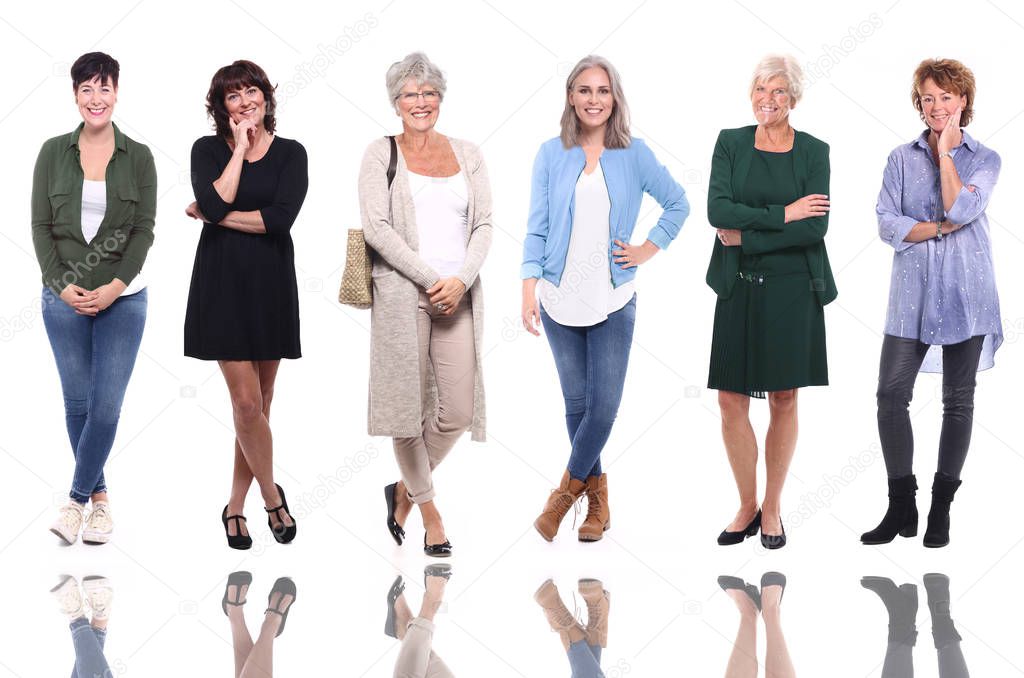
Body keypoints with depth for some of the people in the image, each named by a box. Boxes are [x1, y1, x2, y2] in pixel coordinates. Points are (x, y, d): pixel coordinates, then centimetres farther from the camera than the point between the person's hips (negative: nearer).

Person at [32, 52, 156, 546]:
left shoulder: (138, 157, 1)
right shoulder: (54, 153, 3)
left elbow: (144, 230, -2)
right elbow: (41, 226, 2)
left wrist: (114, 287, -13)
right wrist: (62, 285, -10)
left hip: (122, 299, -1)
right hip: (64, 298, 1)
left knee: (106, 407, -5)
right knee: (77, 403, 6)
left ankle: (77, 498, 7)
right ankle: (99, 496, 20)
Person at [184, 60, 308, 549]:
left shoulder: (290, 153, 3)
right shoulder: (208, 150, 3)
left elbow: (281, 218, -12)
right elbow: (214, 203, -16)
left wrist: (216, 215, -9)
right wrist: (241, 147, -9)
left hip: (271, 285, 1)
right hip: (223, 283, -1)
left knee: (258, 403, 6)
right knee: (247, 402, -7)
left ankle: (236, 505, 18)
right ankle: (272, 497, 11)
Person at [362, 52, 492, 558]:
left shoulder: (467, 155, 13)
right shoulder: (381, 155, 3)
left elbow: (483, 226, 9)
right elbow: (376, 228, -6)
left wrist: (461, 279, -8)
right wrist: (430, 280, -11)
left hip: (457, 295, 3)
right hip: (402, 293, -3)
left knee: (457, 411, -1)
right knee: (409, 403, 0)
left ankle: (404, 490, 22)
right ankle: (428, 507, 17)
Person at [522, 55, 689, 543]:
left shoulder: (633, 155, 1)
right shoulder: (552, 155, 1)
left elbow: (677, 204, 13)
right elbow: (536, 228, 0)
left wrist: (647, 250, 4)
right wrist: (529, 290, -8)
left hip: (612, 300, -1)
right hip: (560, 298, 1)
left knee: (604, 404, -7)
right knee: (577, 404, 5)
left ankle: (567, 491, 10)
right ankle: (598, 499, 19)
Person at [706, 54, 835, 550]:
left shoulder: (814, 151, 1)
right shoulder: (731, 143, 5)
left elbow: (815, 228, -10)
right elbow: (717, 211, -8)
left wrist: (747, 236, -11)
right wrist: (782, 215, -13)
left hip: (793, 287, -1)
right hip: (740, 287, 1)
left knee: (784, 400, 4)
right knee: (731, 400, 0)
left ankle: (772, 508, 18)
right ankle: (747, 505, 16)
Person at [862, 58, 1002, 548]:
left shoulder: (984, 159, 5)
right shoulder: (902, 158, 8)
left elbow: (962, 209, -14)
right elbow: (888, 224, -4)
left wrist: (945, 151, -8)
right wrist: (944, 225, -12)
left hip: (966, 294, -1)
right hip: (913, 293, 1)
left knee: (958, 400, 5)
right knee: (891, 393, -7)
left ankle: (941, 509, 15)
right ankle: (901, 508, 4)